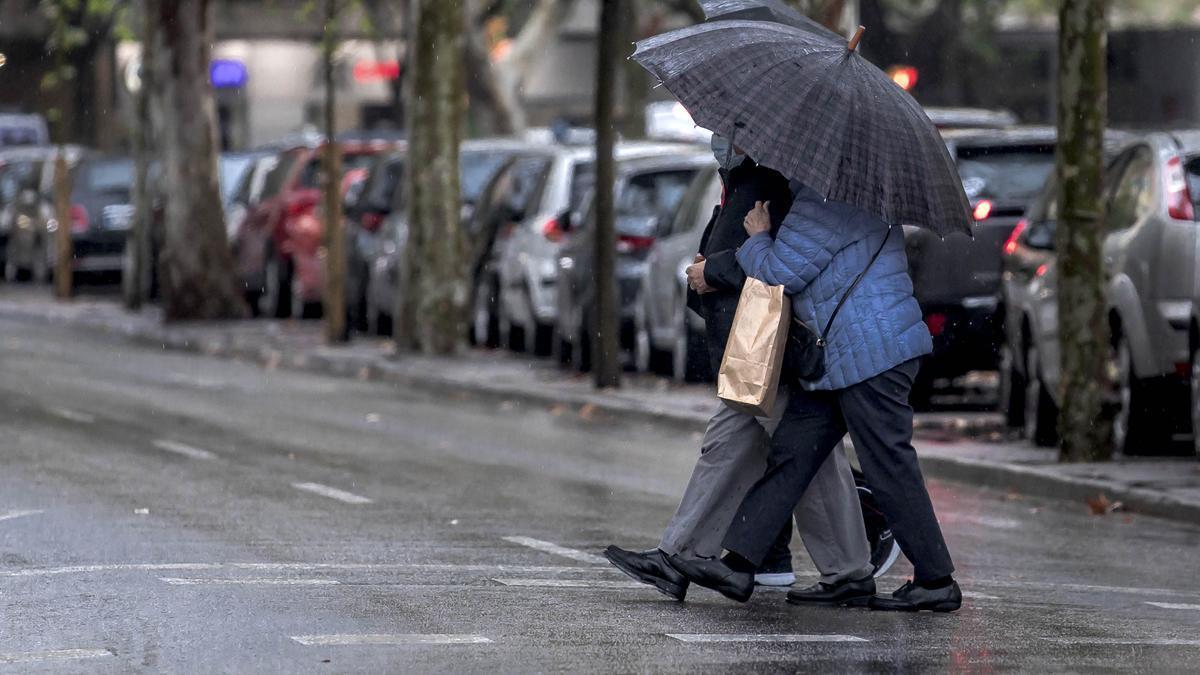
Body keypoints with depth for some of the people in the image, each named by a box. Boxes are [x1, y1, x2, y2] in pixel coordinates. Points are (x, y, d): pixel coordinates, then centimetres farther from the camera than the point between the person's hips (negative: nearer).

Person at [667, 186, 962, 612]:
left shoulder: (820, 200, -14)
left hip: (871, 351, -11)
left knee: (888, 466, -5)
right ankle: (738, 566, 4)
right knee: (792, 451, 6)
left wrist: (757, 238, 5)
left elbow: (782, 273, -13)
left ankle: (937, 582, 2)